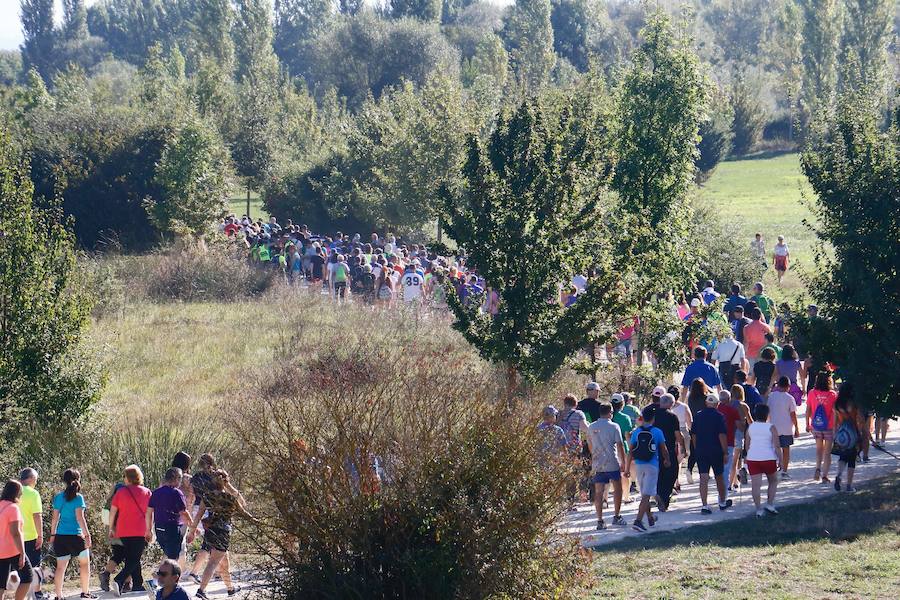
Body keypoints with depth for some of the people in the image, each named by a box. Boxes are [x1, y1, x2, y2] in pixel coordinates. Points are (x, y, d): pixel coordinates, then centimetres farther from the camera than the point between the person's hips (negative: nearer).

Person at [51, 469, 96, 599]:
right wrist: (87, 534, -9)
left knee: (61, 567, 4)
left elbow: (55, 518, 7)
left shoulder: (58, 497, 4)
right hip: (75, 535, -4)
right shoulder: (78, 497, -8)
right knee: (85, 563, 15)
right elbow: (80, 517, -12)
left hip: (60, 535, 4)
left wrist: (52, 535, 14)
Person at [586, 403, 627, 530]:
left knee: (599, 492, 2)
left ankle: (600, 521, -3)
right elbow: (620, 446, -6)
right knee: (617, 489, 14)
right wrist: (623, 463, 2)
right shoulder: (614, 427, -7)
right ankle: (617, 517, 16)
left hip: (597, 465, 3)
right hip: (613, 464, -3)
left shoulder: (591, 428, 5)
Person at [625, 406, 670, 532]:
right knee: (646, 495, -7)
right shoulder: (657, 432, -7)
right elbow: (664, 449, 3)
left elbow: (631, 451, 2)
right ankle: (638, 520, -19)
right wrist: (667, 460, 22)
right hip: (652, 466, -4)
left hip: (639, 465, 4)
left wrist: (627, 467, 9)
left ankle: (650, 518, 33)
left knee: (644, 494, 19)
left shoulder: (636, 432, 1)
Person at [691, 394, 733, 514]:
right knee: (719, 477, 15)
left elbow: (693, 434, 9)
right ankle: (722, 502, 30)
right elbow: (722, 435, -13)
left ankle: (704, 505, -10)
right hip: (716, 451, -2)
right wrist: (725, 452, -9)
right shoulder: (719, 416, -8)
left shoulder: (698, 416, 5)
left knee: (703, 479, -2)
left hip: (700, 451, 2)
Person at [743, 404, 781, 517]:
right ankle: (769, 504, 10)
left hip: (752, 458, 2)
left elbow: (747, 446, 12)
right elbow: (776, 446, -8)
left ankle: (759, 509, -3)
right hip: (768, 458, -2)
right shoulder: (771, 428, -5)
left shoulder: (750, 427, 7)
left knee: (756, 485, 0)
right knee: (773, 481, 18)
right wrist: (780, 460, 0)